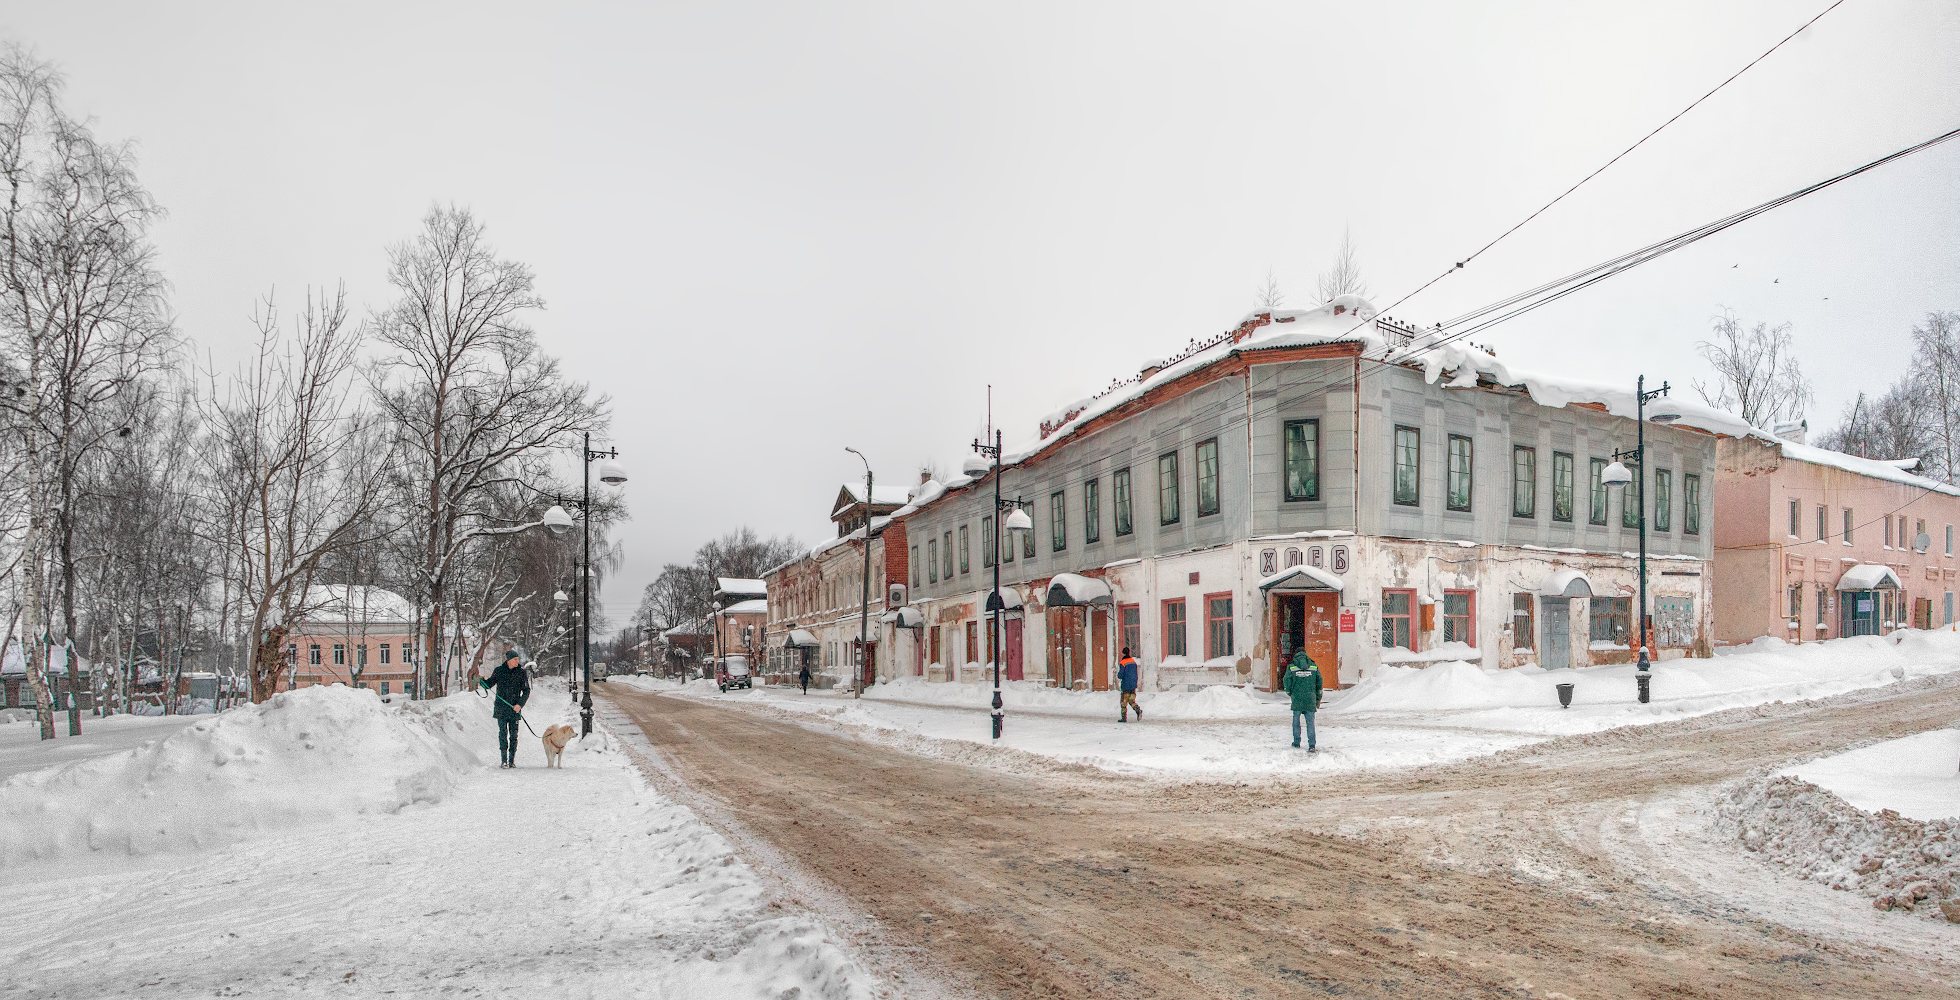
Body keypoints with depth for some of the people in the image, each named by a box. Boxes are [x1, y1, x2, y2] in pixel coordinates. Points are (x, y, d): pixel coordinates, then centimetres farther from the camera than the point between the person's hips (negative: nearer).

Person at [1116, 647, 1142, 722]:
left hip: (1126, 685, -6)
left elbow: (1120, 675, -16)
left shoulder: (1122, 663, -13)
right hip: (1133, 685, 6)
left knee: (1123, 702, 5)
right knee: (1131, 701, 13)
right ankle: (1138, 710, -13)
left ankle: (1124, 718, 8)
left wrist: (1118, 676, 6)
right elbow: (1135, 674, 12)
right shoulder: (1133, 661, 6)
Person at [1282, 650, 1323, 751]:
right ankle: (1312, 745, -7)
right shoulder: (1314, 666, 6)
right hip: (1310, 699, 1)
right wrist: (1318, 699, 16)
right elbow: (1319, 682, 8)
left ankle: (1296, 742, 23)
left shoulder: (1291, 667, 1)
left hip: (1297, 699, -1)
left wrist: (1290, 693, 16)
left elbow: (1287, 681, -2)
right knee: (1310, 722, 1)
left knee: (1296, 721, 14)